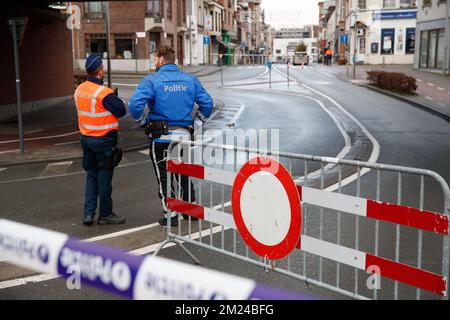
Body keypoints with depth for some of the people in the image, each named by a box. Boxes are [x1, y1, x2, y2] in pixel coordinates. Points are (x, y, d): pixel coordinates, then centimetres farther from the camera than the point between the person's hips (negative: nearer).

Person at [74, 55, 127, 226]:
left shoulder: (79, 90, 5)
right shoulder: (104, 93, -20)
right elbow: (121, 111, -16)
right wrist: (116, 98, 1)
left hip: (86, 138, 7)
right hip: (104, 140, -7)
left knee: (91, 175, 16)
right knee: (104, 177, 4)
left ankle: (88, 213, 13)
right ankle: (105, 214, 15)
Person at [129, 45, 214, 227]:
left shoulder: (152, 80, -10)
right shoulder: (190, 80, 3)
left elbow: (135, 104, -21)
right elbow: (207, 103, 3)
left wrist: (142, 122, -5)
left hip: (161, 137, -4)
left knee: (164, 176, 8)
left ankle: (170, 214, 12)